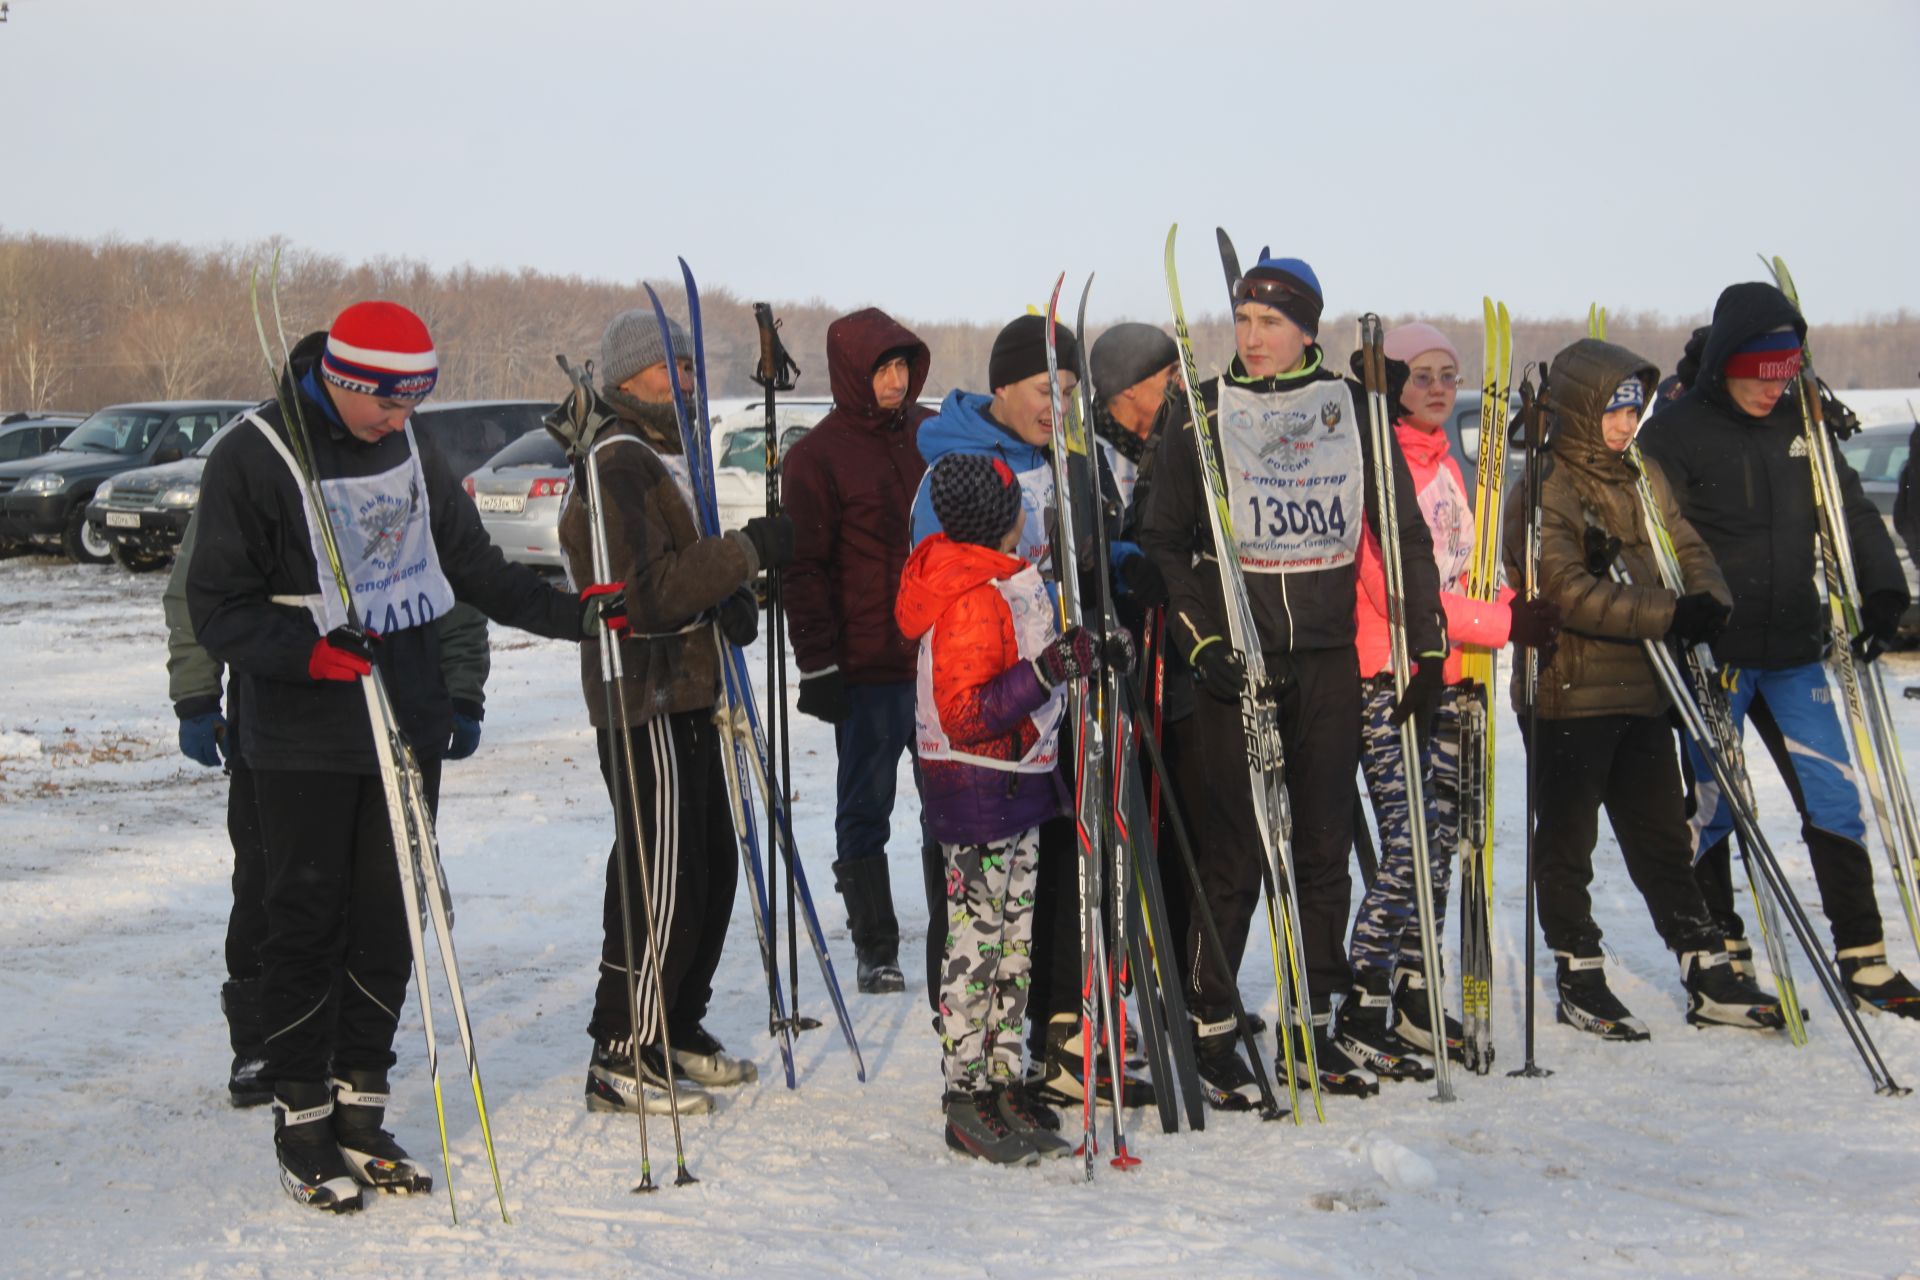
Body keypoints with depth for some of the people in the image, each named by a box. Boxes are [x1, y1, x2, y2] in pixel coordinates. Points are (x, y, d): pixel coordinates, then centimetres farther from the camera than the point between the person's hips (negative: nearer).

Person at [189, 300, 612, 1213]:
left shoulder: (407, 457, 10)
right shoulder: (253, 460, -9)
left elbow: (478, 572, 17)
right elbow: (217, 609, -10)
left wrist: (574, 614, 6)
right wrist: (308, 650, -26)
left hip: (407, 726, 6)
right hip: (302, 741, -6)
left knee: (390, 922, 7)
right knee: (308, 923, -1)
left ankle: (359, 1113, 17)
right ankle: (303, 1123, 10)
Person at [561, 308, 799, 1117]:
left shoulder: (670, 458, 18)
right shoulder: (616, 465, -13)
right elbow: (643, 590, -22)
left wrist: (735, 601, 4)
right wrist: (748, 551, -19)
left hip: (691, 692, 10)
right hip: (646, 700, -10)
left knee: (712, 868, 14)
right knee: (663, 879, -9)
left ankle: (677, 1032, 26)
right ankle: (620, 1059, -1)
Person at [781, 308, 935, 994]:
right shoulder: (817, 456, -4)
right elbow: (803, 569, -5)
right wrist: (817, 665, -10)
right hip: (868, 667, -4)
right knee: (865, 809, 3)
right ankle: (875, 949, 11)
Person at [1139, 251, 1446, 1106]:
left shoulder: (1353, 414, 5)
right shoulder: (1204, 418, 0)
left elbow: (1403, 532, 9)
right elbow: (1162, 540, -1)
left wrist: (1426, 642, 3)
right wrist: (1200, 636, -12)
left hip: (1329, 660, 3)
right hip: (1235, 664, -2)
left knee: (1325, 847, 7)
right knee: (1233, 852, -3)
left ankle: (1315, 1032, 17)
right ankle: (1209, 1032, 7)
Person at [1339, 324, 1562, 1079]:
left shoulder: (1446, 464, 16)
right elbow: (1396, 595, -17)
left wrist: (1516, 609, 7)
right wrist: (1504, 622, -16)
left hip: (1449, 679, 8)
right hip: (1388, 682, -8)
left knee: (1440, 845, 8)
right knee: (1409, 846, -14)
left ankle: (1411, 998, 18)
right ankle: (1362, 1012, -6)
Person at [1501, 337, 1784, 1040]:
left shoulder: (1643, 480, 13)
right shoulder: (1542, 490, -11)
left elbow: (1687, 549, 10)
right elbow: (1568, 592, -22)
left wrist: (1711, 602, -13)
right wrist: (1669, 615, -27)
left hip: (1643, 689, 7)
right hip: (1568, 693, -7)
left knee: (1663, 837, 12)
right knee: (1567, 843, 5)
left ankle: (1707, 973, 17)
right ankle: (1580, 981, 15)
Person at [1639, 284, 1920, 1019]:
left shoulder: (1802, 424, 7)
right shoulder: (1676, 432, -8)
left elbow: (1851, 510, 13)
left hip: (1795, 652, 4)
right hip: (1714, 655, -4)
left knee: (1833, 799, 3)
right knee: (1710, 807, 3)